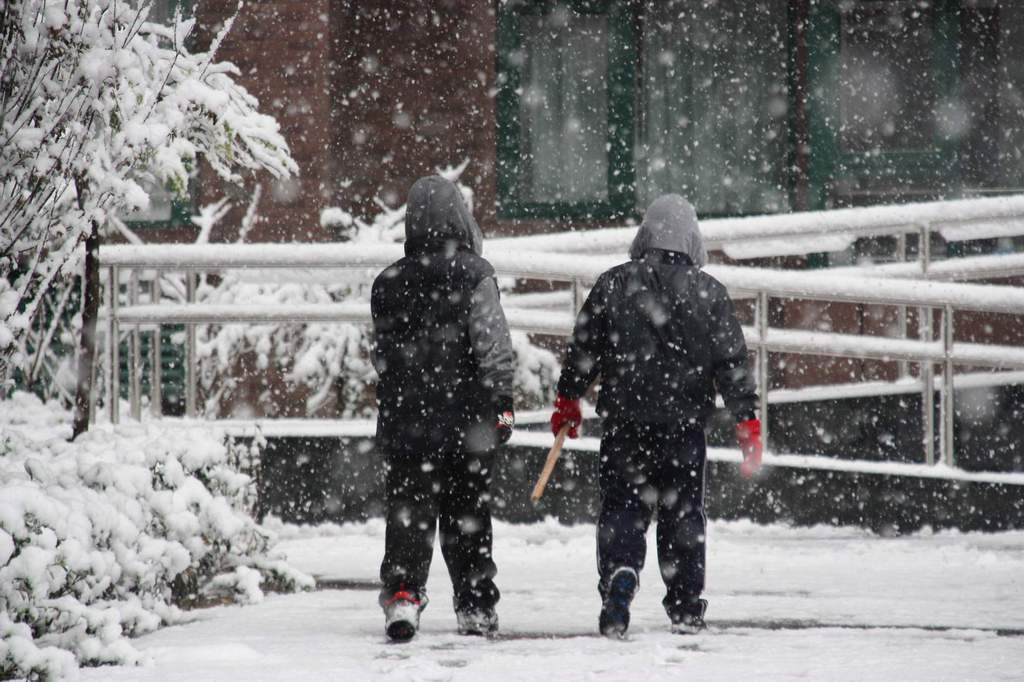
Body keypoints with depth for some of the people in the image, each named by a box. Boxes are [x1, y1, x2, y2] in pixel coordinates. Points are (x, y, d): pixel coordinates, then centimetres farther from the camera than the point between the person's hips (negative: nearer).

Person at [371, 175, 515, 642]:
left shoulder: (388, 284, 6)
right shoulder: (474, 276, -7)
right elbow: (493, 345, -12)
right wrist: (501, 403, -9)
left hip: (403, 420, 2)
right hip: (465, 420, -2)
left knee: (408, 513, 0)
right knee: (467, 514, 10)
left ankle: (402, 592, -21)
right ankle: (476, 607, 16)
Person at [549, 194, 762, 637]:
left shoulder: (613, 285, -1)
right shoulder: (708, 292, -1)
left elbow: (584, 349, 4)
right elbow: (732, 361, 0)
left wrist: (567, 400, 18)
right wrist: (747, 419, 6)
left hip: (624, 421, 0)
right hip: (685, 422, 0)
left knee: (621, 507, 4)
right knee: (683, 513, 11)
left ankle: (619, 573, -23)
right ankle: (686, 607, 14)